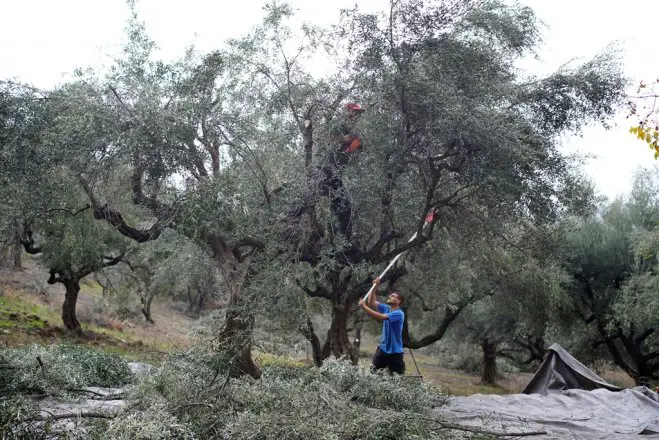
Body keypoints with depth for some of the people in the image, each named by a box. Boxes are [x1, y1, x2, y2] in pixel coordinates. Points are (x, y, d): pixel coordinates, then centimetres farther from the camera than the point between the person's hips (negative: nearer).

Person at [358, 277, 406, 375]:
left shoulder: (399, 314, -22)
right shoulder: (386, 308, 3)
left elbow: (380, 317, -32)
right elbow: (371, 302, 3)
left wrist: (364, 307, -33)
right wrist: (375, 287, -9)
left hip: (395, 352, -7)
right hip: (383, 348, 7)